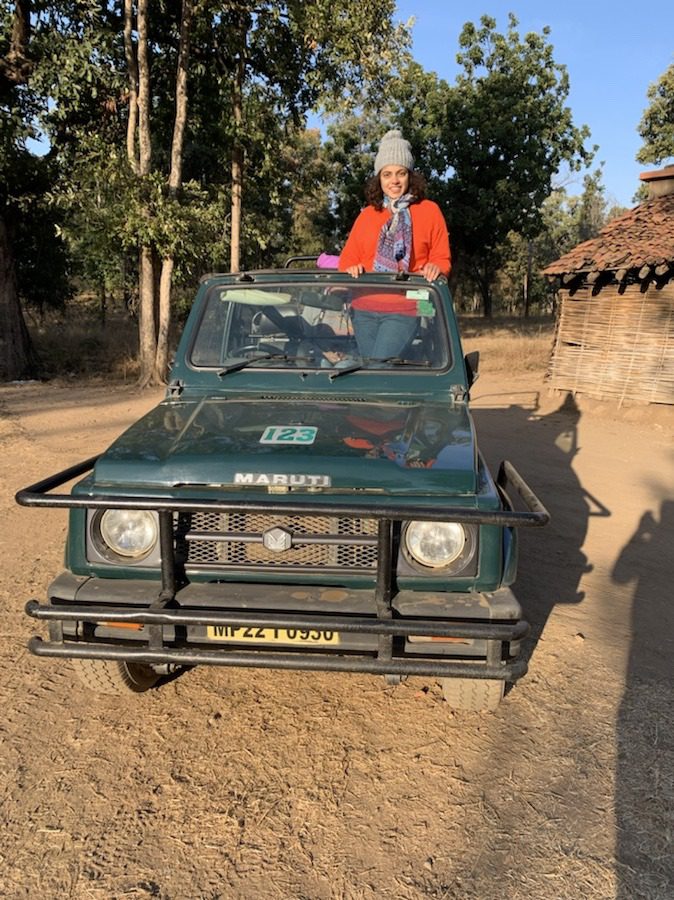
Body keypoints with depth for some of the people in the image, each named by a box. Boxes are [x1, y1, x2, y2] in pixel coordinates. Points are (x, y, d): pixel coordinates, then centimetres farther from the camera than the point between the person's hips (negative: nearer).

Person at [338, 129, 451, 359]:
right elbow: (348, 257, 15)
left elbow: (442, 258, 8)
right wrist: (352, 268, -7)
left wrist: (435, 268, -14)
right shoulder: (367, 215, 14)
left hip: (405, 309, -4)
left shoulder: (429, 211, 7)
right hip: (363, 309, 4)